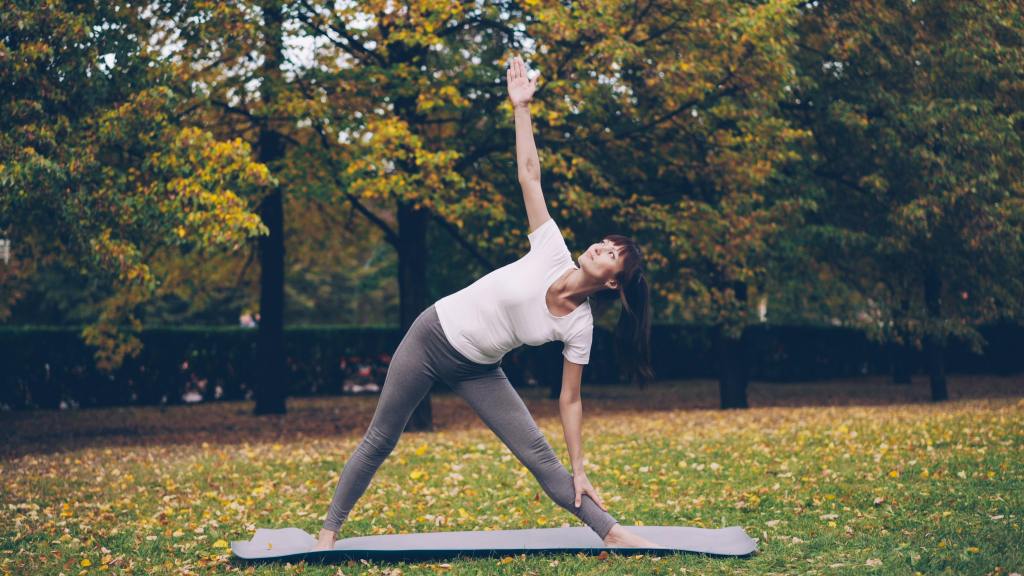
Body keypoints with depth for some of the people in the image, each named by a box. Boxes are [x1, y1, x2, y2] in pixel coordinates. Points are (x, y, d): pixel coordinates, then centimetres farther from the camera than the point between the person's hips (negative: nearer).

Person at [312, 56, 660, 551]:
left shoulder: (579, 326, -11)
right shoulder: (553, 254, -15)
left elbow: (570, 399, -6)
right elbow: (529, 174, -16)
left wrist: (579, 469, -8)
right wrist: (521, 107, -21)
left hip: (477, 371, 1)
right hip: (431, 337, -1)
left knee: (539, 455, -9)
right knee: (379, 441, 7)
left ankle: (610, 533, -5)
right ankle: (329, 531, 21)